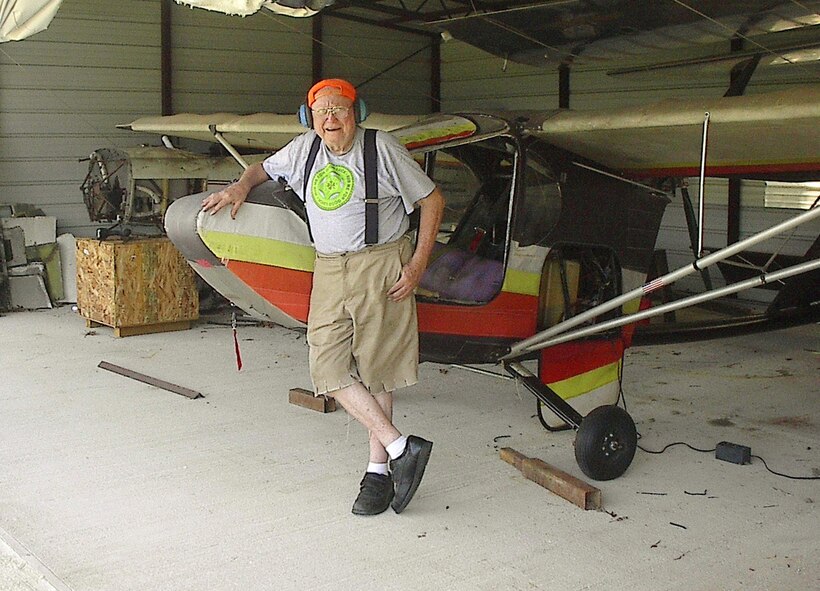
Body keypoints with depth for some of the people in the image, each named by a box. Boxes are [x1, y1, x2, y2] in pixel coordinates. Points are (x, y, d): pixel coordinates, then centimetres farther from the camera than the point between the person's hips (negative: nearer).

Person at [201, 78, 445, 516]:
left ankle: (378, 469, 7)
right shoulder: (304, 149, 10)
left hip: (381, 267, -5)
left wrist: (418, 264, -6)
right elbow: (264, 169, 29)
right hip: (328, 271, 5)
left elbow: (432, 200, 1)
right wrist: (241, 186, 5)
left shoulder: (382, 149, -3)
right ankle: (401, 448, -1)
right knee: (330, 370, -5)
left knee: (376, 370, -3)